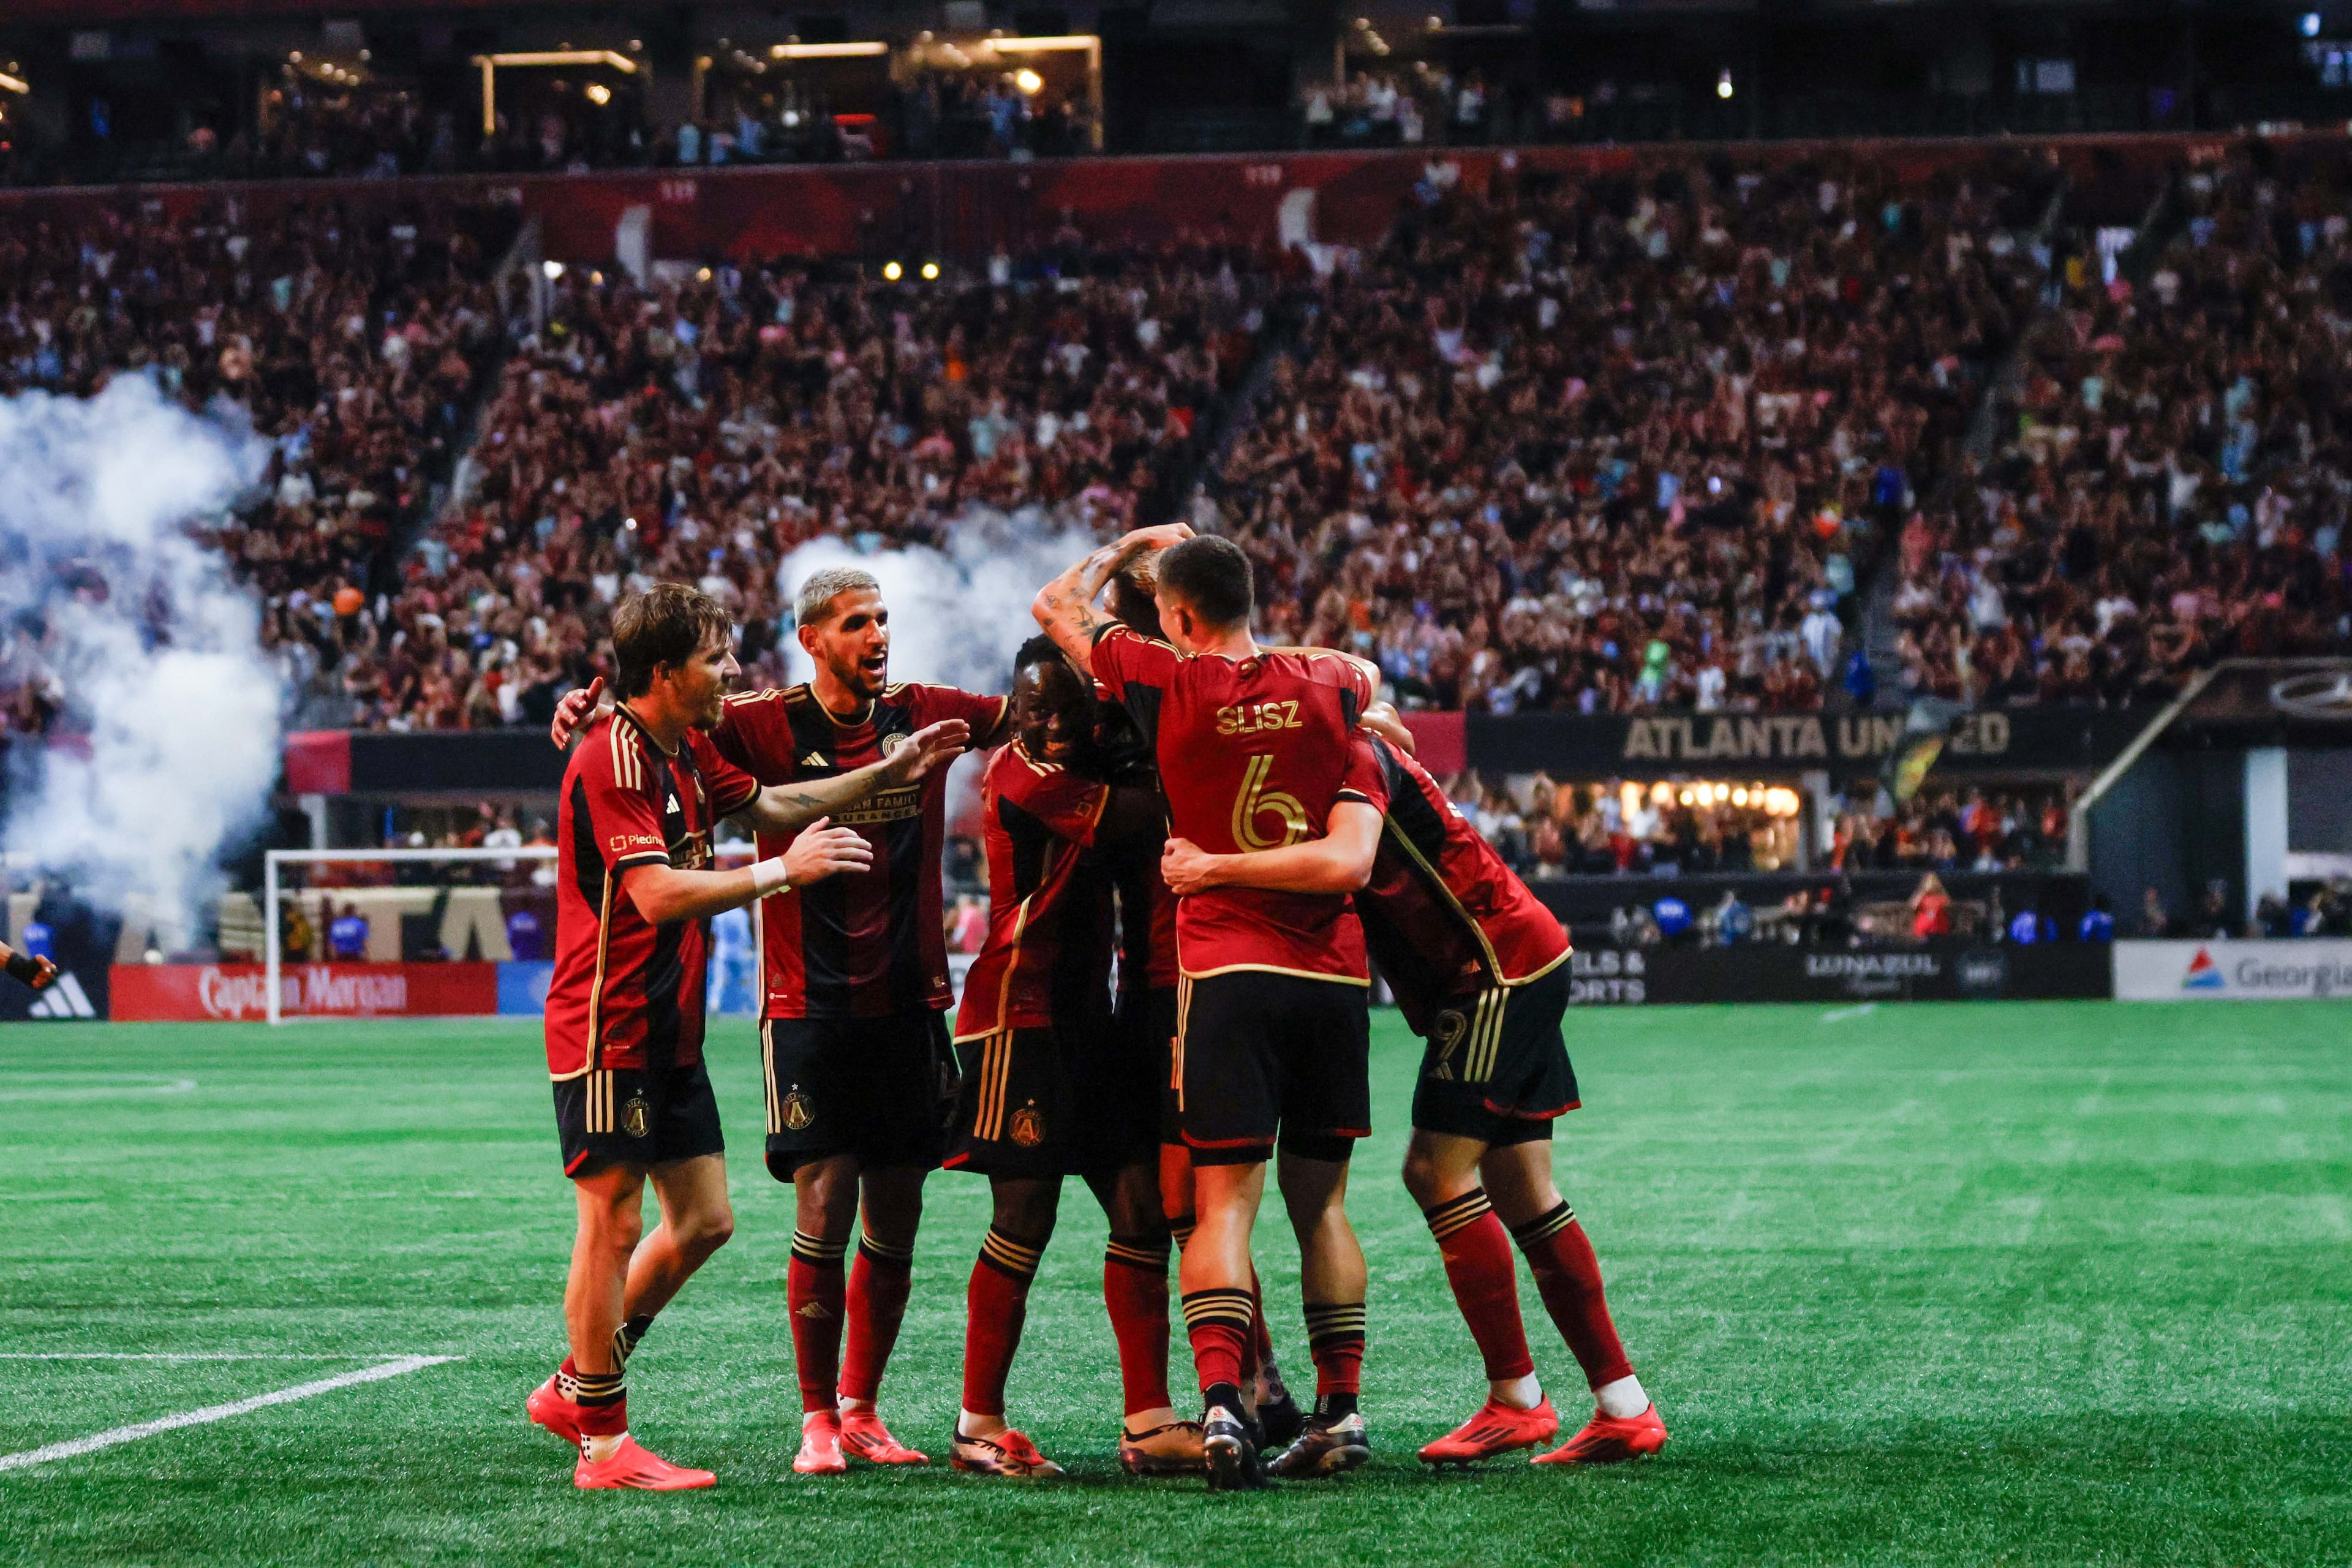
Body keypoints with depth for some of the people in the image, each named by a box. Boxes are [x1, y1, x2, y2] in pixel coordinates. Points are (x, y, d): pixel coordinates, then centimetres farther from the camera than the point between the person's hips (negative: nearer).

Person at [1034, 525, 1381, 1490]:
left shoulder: (1171, 685, -4)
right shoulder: (1327, 686, 6)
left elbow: (1056, 606, 13)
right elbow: (1366, 672, 34)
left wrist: (1128, 545, 28)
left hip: (1228, 969, -3)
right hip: (1336, 974, 3)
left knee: (1226, 1201, -5)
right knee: (1321, 1202, 12)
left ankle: (1221, 1403, -21)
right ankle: (1341, 1411, 11)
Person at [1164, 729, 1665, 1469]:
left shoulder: (1358, 757, -17)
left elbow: (1344, 863, -35)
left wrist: (1214, 869, -30)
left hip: (1500, 966, -10)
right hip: (1520, 966, 10)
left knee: (1438, 1169, -10)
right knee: (1520, 1193, 9)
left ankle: (1516, 1400, -6)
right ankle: (1625, 1410, 10)